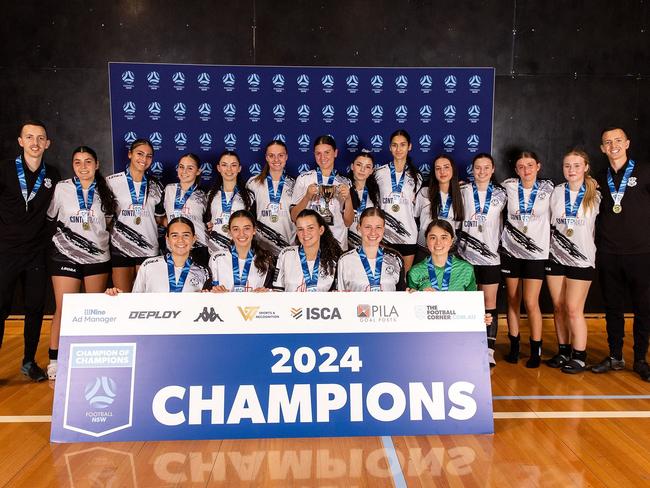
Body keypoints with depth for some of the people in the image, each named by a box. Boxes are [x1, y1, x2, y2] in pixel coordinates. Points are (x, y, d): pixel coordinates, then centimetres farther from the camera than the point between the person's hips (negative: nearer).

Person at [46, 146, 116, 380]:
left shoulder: (104, 191, 4)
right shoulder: (61, 188, -2)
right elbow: (49, 217, 8)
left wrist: (98, 235, 10)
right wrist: (64, 233, 5)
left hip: (98, 256, 2)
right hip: (65, 255, -2)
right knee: (63, 308, -3)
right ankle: (54, 360, 7)